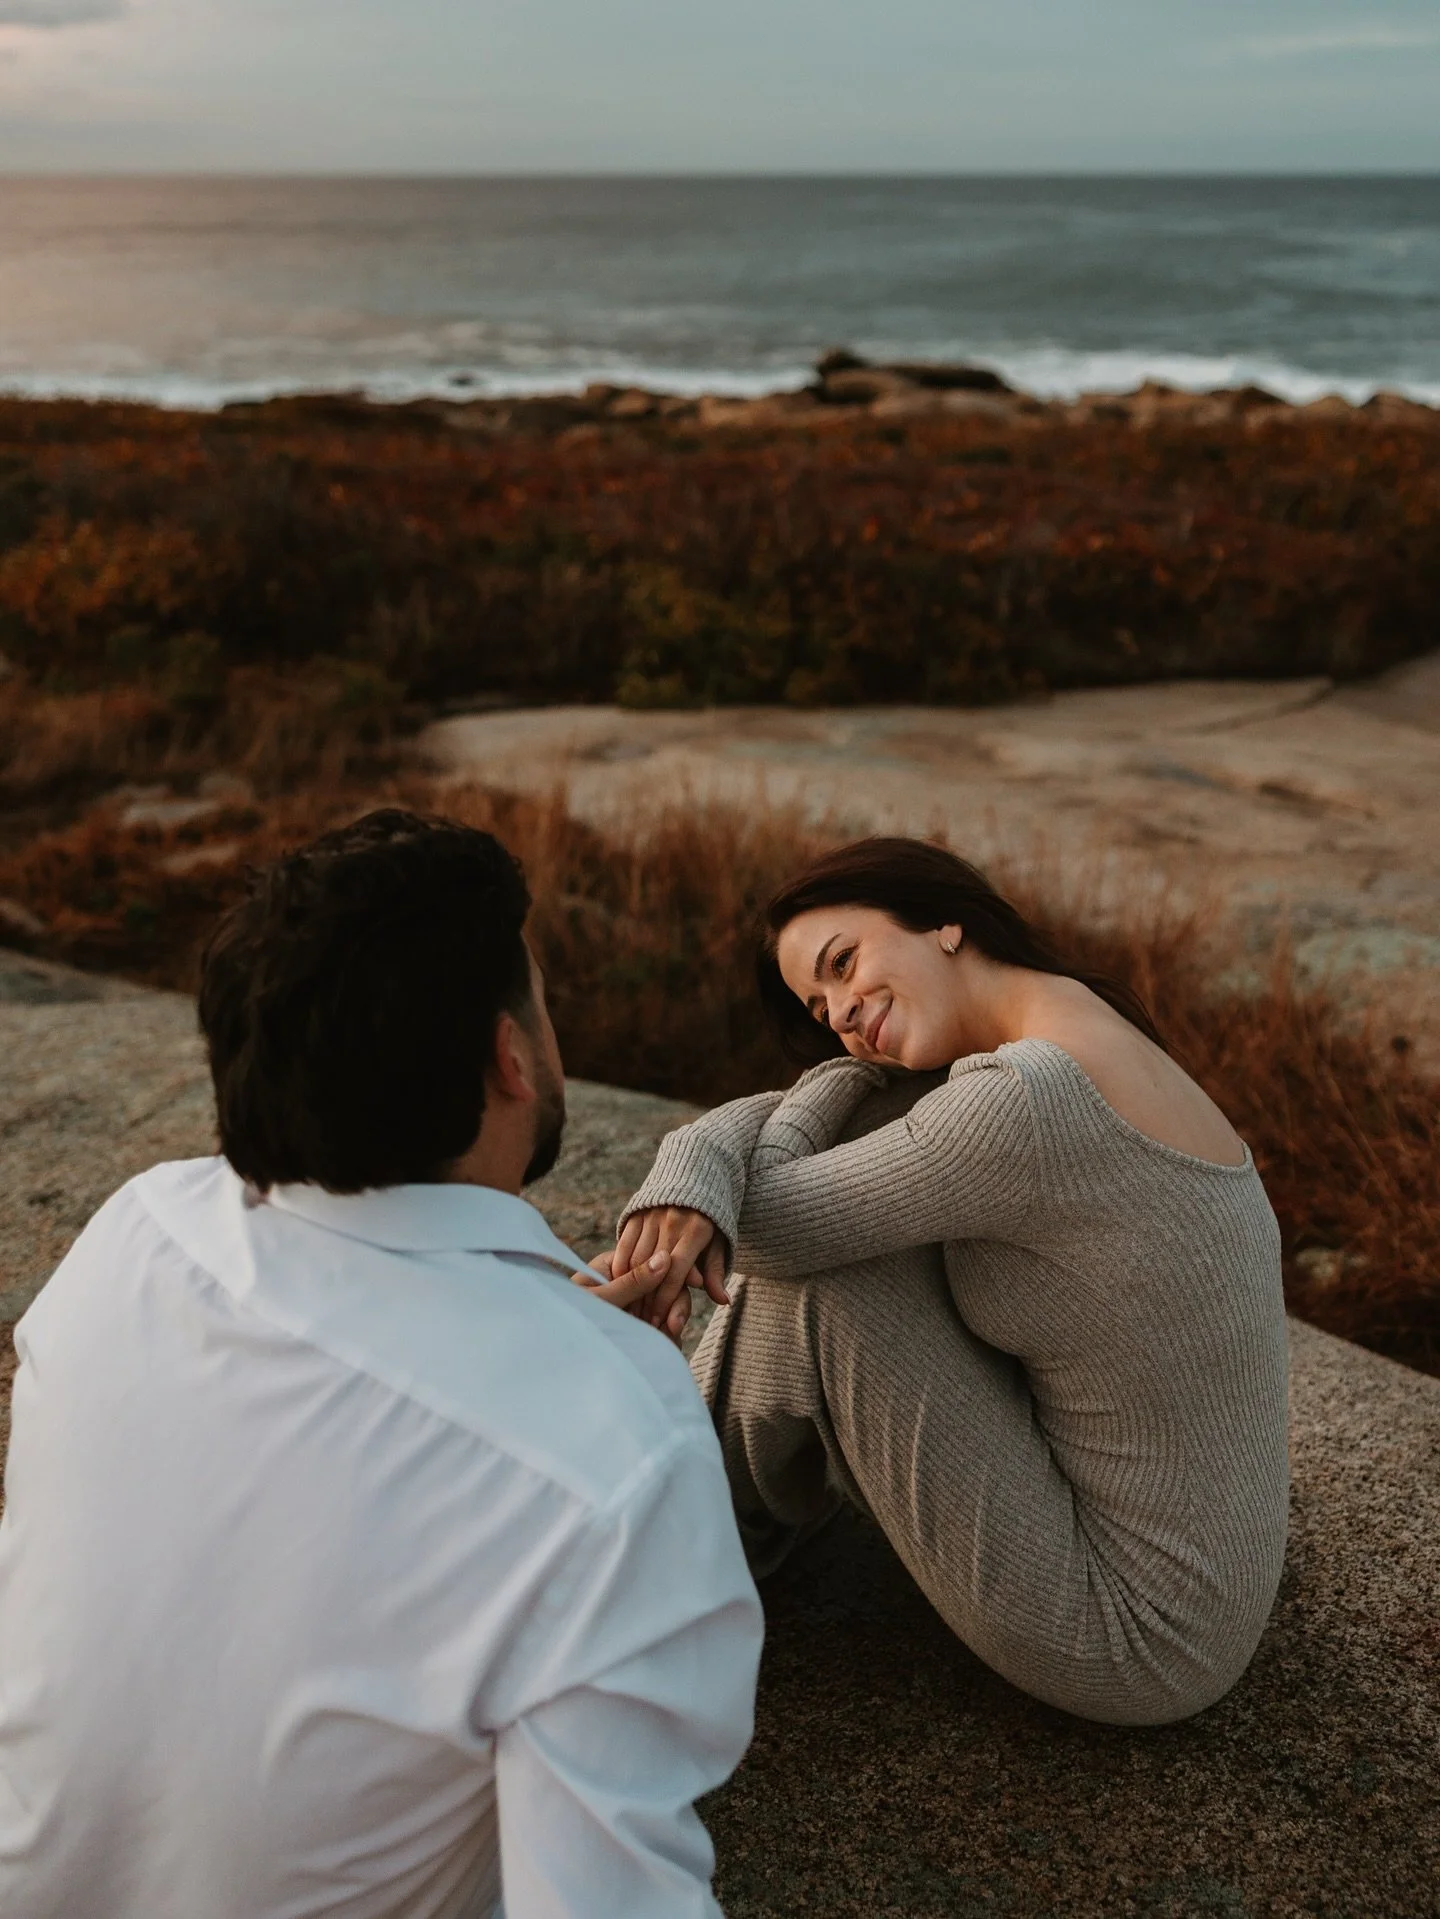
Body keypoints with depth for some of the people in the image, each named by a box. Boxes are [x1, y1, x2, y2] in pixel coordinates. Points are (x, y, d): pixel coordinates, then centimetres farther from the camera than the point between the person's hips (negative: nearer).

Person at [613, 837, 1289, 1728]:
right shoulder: (1100, 1043, 2)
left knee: (820, 1264, -12)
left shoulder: (1024, 1096, -28)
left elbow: (767, 1221, -18)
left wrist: (849, 1077, -2)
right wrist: (688, 1177, -22)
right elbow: (781, 1123, 0)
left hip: (1134, 1646, -9)